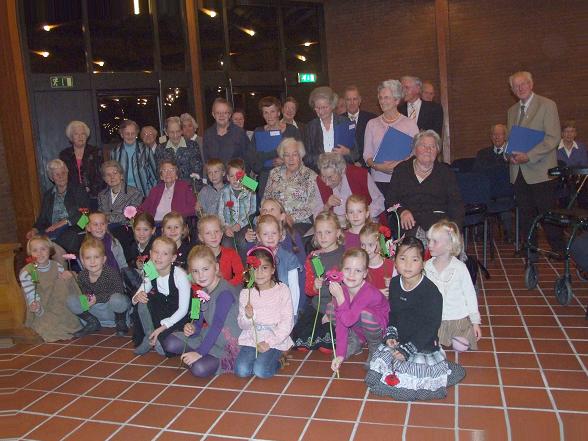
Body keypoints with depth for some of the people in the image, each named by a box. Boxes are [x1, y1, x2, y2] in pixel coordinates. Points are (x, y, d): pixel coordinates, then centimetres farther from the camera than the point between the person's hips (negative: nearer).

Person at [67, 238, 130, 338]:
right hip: (97, 312, 4)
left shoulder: (111, 272, -22)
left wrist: (97, 298, -29)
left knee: (116, 299, -39)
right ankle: (93, 324, 8)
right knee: (71, 300, -14)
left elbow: (119, 292, -24)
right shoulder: (82, 276, -8)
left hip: (114, 310, -4)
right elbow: (85, 292, 6)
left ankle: (121, 322, -5)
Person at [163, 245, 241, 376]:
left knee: (199, 368, -27)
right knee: (171, 343, 1)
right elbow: (200, 320, 9)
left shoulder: (225, 292, -23)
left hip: (229, 346, -8)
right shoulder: (203, 292, 4)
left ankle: (225, 362, -2)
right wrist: (192, 328, -14)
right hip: (210, 338, 8)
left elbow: (217, 326, -27)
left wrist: (200, 352, -28)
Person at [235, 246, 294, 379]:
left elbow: (287, 322, -8)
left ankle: (275, 360, 8)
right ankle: (260, 358, 11)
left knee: (261, 371, -22)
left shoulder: (282, 290, -6)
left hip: (275, 339, -3)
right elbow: (242, 325, 5)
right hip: (251, 338, 3)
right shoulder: (245, 293, 1)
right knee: (241, 371, -16)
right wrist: (247, 316, -19)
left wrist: (269, 342, -15)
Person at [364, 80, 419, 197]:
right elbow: (367, 154, 9)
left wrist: (399, 164, -16)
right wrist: (378, 166, -12)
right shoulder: (372, 124, 12)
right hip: (378, 180, 2)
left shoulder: (410, 123, 6)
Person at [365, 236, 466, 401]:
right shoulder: (394, 284, 1)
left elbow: (430, 327, -20)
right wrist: (390, 335, -5)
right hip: (398, 342, 6)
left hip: (423, 345, -6)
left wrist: (407, 350, -23)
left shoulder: (431, 292, -20)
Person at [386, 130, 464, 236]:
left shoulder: (445, 172, 17)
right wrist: (402, 211, -13)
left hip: (436, 216, 0)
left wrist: (455, 226, -11)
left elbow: (456, 202, 8)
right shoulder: (401, 170, 17)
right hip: (407, 221, 0)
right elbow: (390, 199, 9)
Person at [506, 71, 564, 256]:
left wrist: (529, 156, -20)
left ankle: (558, 249, 12)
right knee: (525, 213, 10)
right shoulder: (512, 110, 16)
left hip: (540, 171, -5)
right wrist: (511, 154, 0)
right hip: (519, 172, 6)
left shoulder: (547, 105, -4)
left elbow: (553, 138, -12)